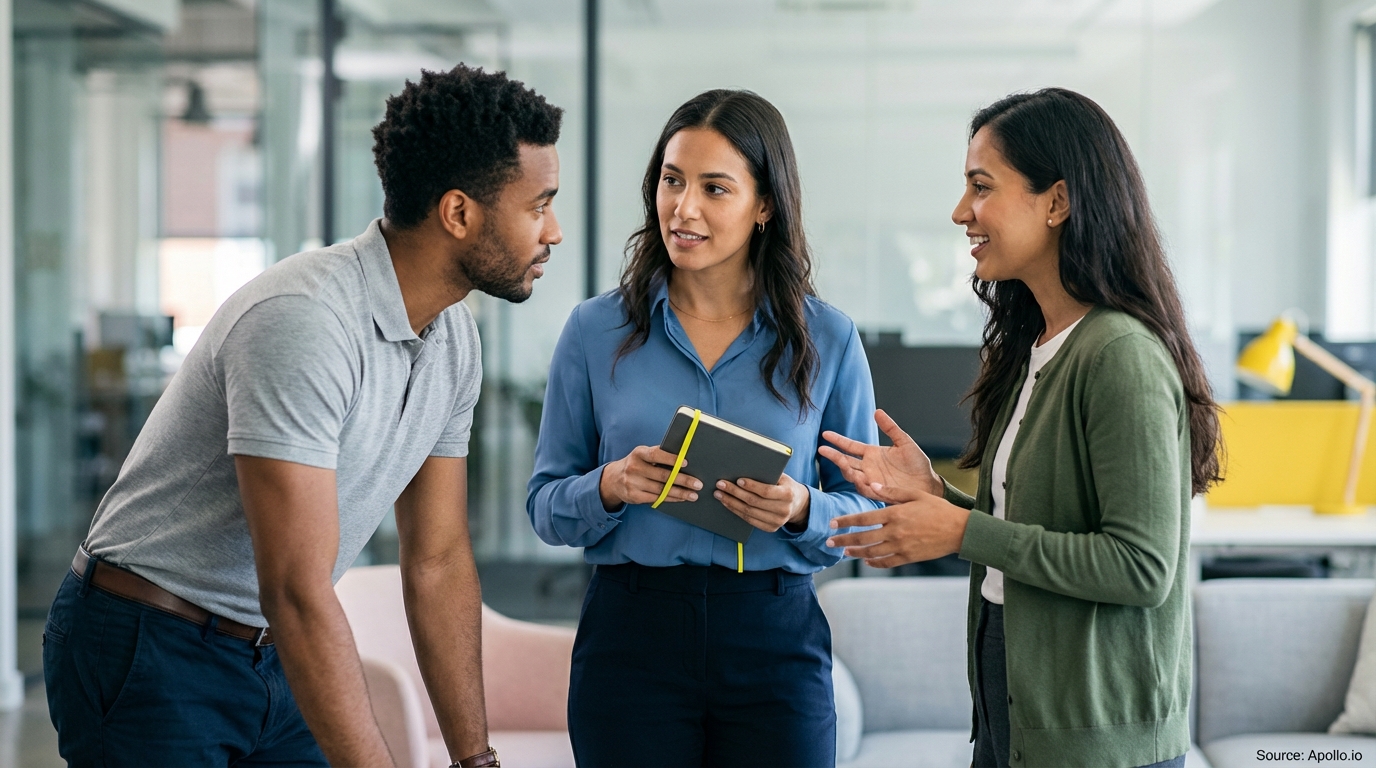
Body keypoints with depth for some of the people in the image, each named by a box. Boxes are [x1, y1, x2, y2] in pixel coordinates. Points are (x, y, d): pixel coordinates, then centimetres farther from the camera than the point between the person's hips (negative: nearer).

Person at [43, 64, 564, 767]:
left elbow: (438, 562, 7)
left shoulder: (454, 339, 0)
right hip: (150, 656, -7)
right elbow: (298, 592, -31)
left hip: (275, 656, 8)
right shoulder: (302, 321, -28)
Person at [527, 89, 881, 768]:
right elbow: (545, 508, 6)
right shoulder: (597, 330, 3)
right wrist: (611, 487, -14)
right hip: (630, 640, 0)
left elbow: (866, 508, 5)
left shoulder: (827, 340, 2)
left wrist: (801, 509, -15)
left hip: (776, 642, 0)